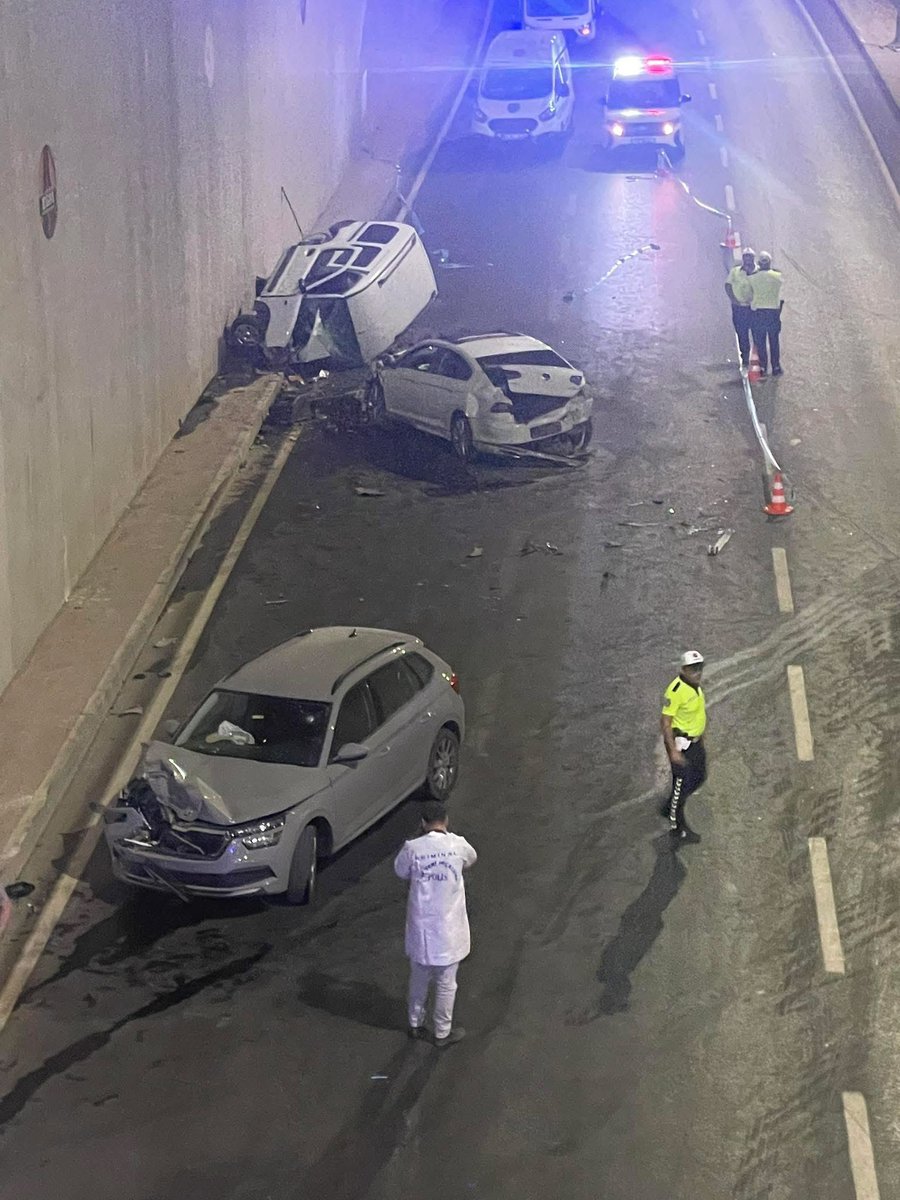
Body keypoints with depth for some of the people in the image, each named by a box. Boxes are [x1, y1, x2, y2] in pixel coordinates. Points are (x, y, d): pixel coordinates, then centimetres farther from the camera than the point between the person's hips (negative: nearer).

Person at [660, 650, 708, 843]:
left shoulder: (694, 685, 1)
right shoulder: (676, 691, -27)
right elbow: (665, 722, -24)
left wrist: (700, 736, 24)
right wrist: (673, 751, -25)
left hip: (695, 740, 9)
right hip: (681, 743, -9)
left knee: (699, 777, 21)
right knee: (682, 783, 3)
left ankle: (670, 807, 40)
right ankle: (677, 826, 18)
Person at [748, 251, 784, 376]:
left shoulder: (752, 278, -7)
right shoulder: (778, 276, -7)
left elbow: (750, 296, 1)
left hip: (757, 311, 0)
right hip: (773, 311, 0)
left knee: (760, 342, 9)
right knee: (774, 342, 10)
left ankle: (763, 368, 10)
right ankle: (776, 367, 13)